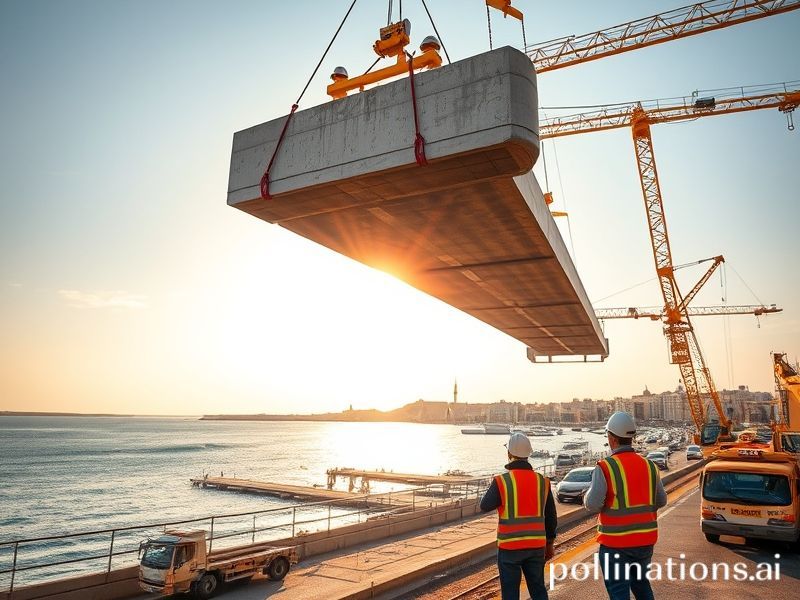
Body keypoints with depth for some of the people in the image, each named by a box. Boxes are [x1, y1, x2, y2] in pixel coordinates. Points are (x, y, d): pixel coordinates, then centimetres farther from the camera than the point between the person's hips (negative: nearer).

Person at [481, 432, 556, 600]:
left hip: (510, 547, -4)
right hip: (536, 546, 4)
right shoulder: (542, 481, -1)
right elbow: (551, 517, 7)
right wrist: (549, 544, 19)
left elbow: (485, 506, -4)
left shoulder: (502, 481, -15)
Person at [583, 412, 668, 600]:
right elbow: (661, 501, 10)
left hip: (616, 543, -6)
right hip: (646, 539, 6)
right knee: (641, 582, 25)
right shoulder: (649, 465, 2)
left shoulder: (605, 467, -16)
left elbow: (593, 505, -20)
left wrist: (587, 495, 1)